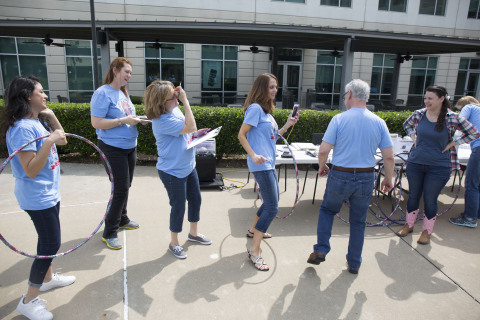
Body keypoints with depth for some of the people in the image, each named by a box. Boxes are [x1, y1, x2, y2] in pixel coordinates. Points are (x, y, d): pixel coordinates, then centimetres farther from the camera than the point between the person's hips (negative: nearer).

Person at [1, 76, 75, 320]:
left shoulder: (38, 122, 5)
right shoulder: (23, 128, -23)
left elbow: (62, 140, 16)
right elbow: (31, 170, -25)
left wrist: (51, 117, 4)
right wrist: (49, 141, -31)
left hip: (49, 192, 10)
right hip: (37, 197, -9)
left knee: (49, 240, 22)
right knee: (51, 244, -2)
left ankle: (47, 278, 42)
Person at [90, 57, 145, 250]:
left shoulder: (123, 93, 11)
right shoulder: (103, 93, -15)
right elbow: (96, 123, -21)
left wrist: (136, 119, 1)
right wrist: (124, 120, -24)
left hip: (130, 146, 8)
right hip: (113, 148, -8)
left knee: (125, 186, 18)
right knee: (121, 188, -6)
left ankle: (122, 220, 36)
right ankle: (109, 233, 9)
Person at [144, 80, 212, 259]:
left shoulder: (175, 109, 3)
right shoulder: (162, 120, -25)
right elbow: (190, 127, -31)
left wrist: (197, 134, -3)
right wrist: (185, 101, -27)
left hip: (188, 167, 9)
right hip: (172, 172, -9)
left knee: (195, 199, 19)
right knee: (178, 206, 4)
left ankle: (194, 233, 42)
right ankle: (174, 243, 27)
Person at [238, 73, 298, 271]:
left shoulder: (267, 110, 16)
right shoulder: (255, 108, -12)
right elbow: (241, 134, -16)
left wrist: (287, 125, 10)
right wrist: (254, 155, -26)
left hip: (269, 162, 10)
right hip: (261, 164, -10)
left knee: (272, 200, 23)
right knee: (272, 207, -11)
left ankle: (255, 229, 44)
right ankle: (254, 250, -3)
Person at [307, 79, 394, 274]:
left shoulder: (339, 119, -9)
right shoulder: (379, 122, 0)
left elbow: (323, 150, -12)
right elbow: (389, 157, -1)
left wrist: (322, 166, 7)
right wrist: (388, 179, 14)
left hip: (340, 176, -2)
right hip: (366, 179, 3)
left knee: (327, 210, 23)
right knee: (358, 221, 16)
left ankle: (321, 250, 16)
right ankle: (354, 264, 28)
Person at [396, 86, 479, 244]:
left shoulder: (452, 118, -10)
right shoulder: (419, 114, -2)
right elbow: (407, 124, 20)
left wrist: (452, 143, -7)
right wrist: (414, 137, 5)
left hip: (438, 167, -3)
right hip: (415, 163, 3)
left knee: (430, 199, 6)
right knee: (413, 195, 14)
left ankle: (427, 231, 25)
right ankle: (409, 224, 32)